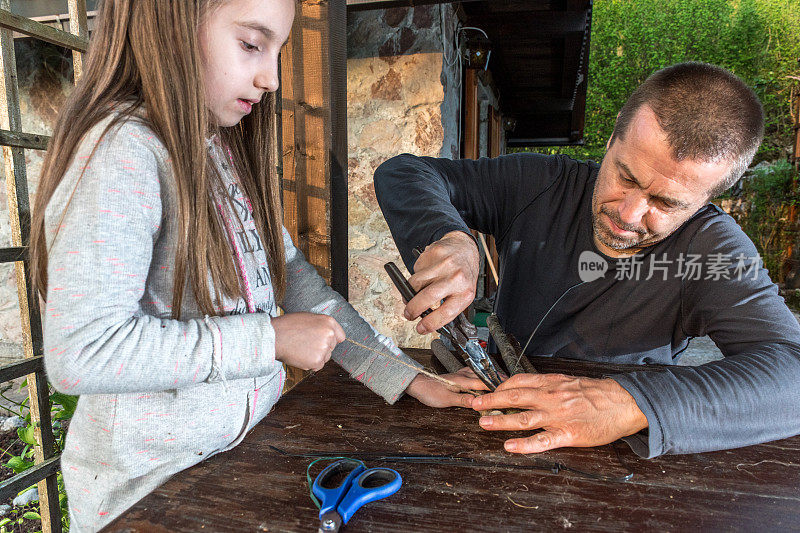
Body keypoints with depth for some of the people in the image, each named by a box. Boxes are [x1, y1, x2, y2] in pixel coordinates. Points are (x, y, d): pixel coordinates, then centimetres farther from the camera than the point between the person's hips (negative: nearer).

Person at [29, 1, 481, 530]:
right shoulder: (123, 152, -21)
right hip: (150, 485, -7)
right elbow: (81, 351, -26)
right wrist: (271, 339, -23)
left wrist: (410, 378, -2)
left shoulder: (228, 154, 4)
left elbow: (293, 278, 1)